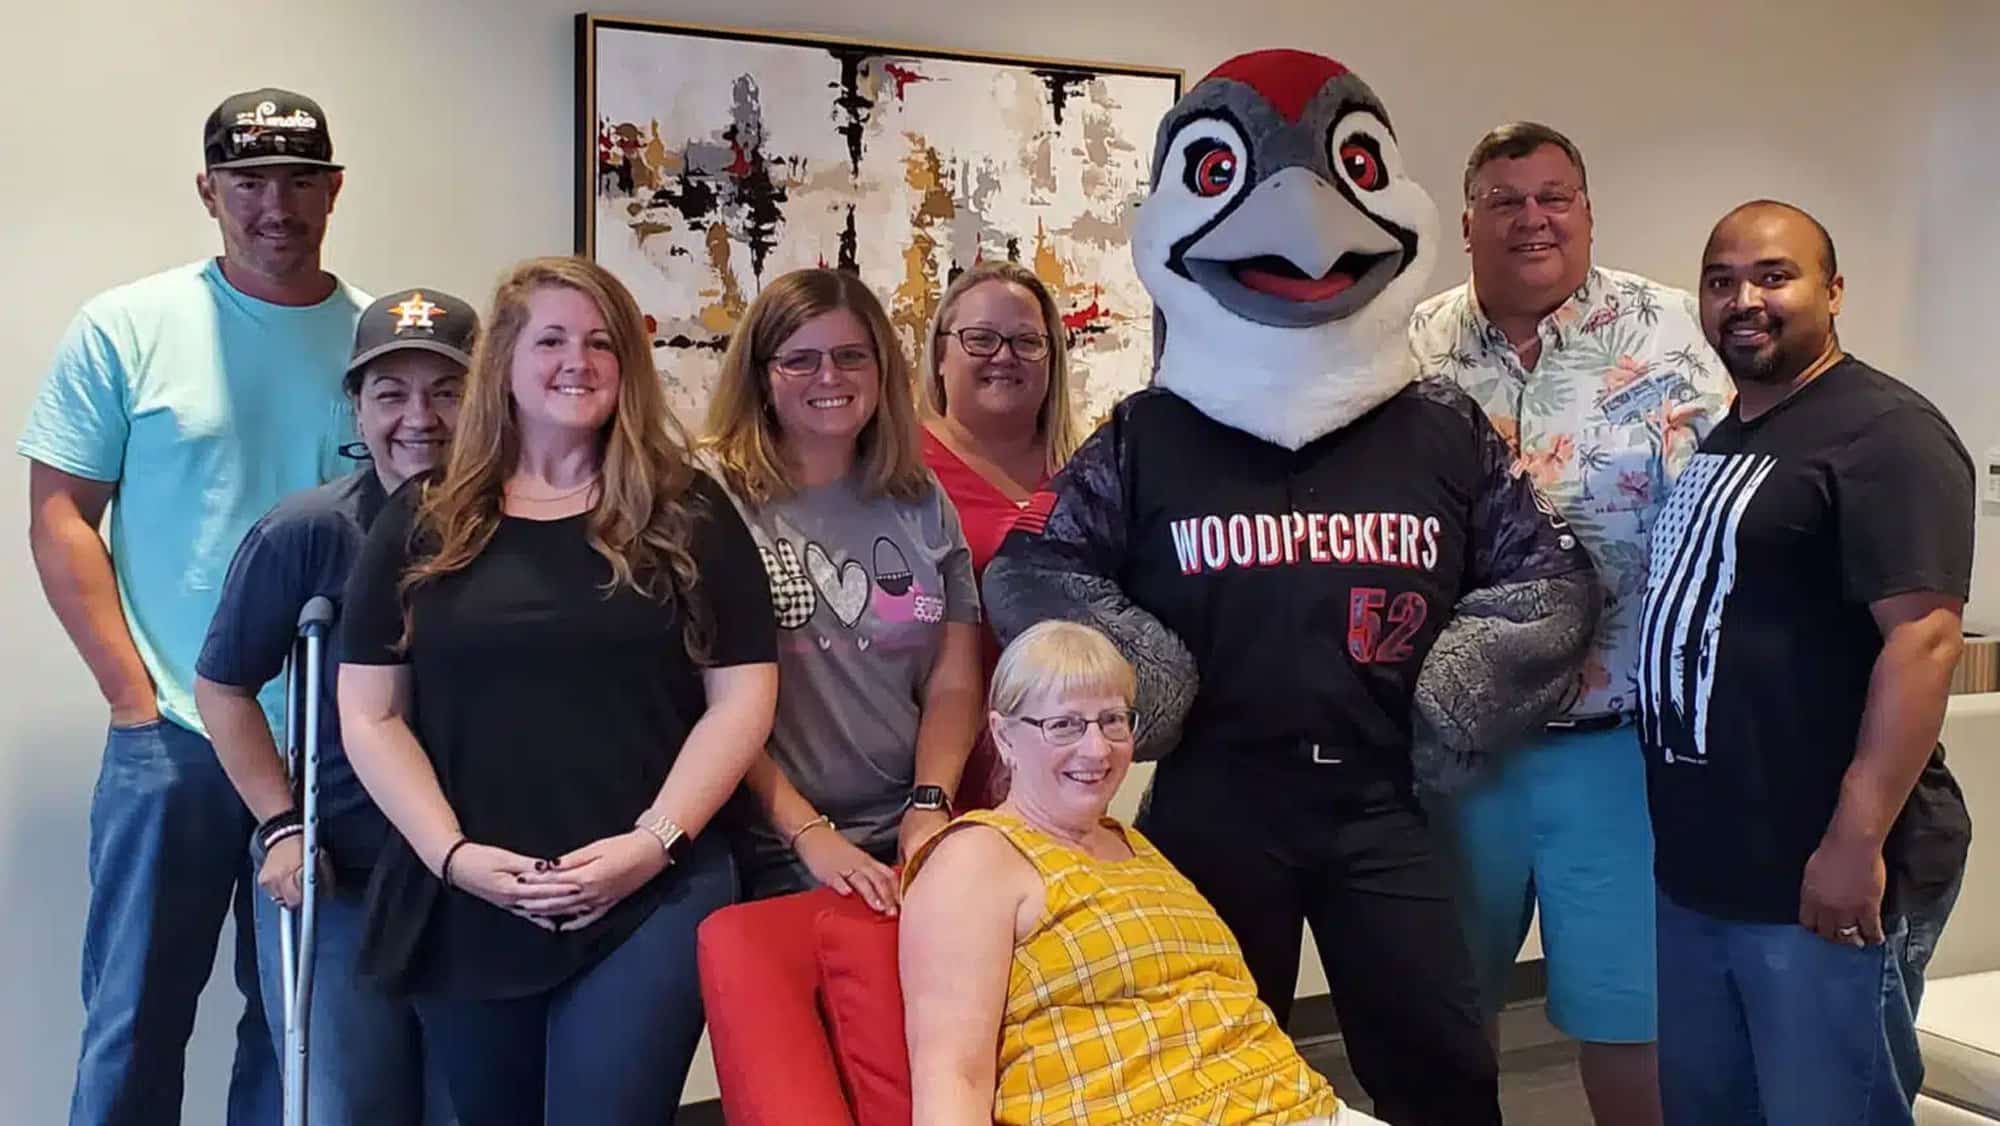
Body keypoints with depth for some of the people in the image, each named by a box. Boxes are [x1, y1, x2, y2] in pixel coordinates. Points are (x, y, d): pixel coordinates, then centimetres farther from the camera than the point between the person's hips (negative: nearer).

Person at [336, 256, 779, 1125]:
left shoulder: (686, 515, 4)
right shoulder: (422, 524, 7)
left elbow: (741, 698, 0)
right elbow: (370, 718, 4)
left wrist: (655, 840, -11)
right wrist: (452, 854, -9)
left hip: (650, 896, -2)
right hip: (461, 908, 2)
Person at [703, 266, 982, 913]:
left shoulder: (922, 505, 8)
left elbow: (954, 680, 7)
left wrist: (930, 806, -8)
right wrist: (808, 832, -15)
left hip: (910, 842, 4)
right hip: (773, 856, -3)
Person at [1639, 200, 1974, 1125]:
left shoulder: (1884, 435, -12)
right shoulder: (1711, 443, 14)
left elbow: (1924, 637, -21)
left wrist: (1856, 844, -25)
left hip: (1813, 877, -8)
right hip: (1695, 870, 9)